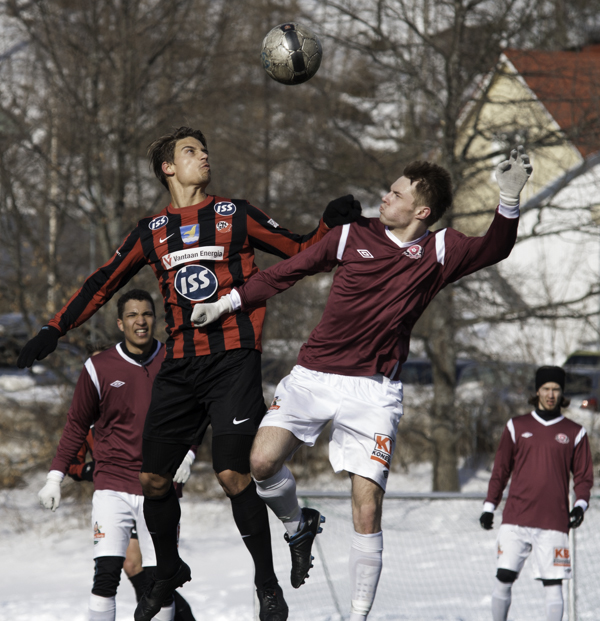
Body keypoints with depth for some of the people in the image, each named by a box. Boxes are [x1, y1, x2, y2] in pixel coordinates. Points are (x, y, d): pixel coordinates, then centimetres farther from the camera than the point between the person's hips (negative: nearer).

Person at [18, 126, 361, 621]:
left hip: (234, 358, -3)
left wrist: (330, 224, -10)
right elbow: (104, 283, 18)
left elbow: (298, 251, 8)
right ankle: (168, 572, 28)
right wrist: (55, 330, 12)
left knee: (234, 475, -15)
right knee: (153, 478, 3)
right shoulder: (152, 232, 13)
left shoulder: (234, 214, 8)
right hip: (180, 367, 3)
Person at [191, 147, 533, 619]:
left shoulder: (438, 252, 4)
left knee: (367, 511, -9)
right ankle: (298, 527, 16)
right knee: (263, 464, -17)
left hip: (373, 392, -2)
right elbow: (286, 273, 13)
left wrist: (510, 199, -19)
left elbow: (493, 250, -4)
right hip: (312, 377, 2)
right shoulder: (353, 235, 6)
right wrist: (227, 303, 13)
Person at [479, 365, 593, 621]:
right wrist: (489, 506, 8)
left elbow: (583, 475, 10)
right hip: (515, 520, 0)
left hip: (554, 522, 0)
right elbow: (501, 469, 13)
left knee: (553, 584, -5)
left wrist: (580, 504, -7)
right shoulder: (517, 426, 11)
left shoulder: (574, 433, 9)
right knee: (504, 578, -5)